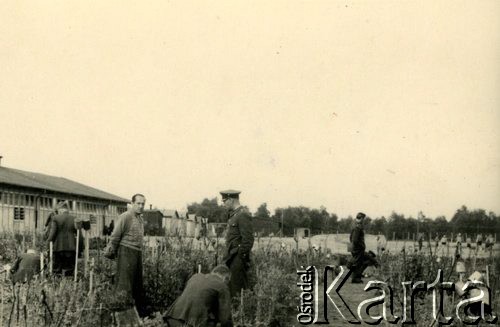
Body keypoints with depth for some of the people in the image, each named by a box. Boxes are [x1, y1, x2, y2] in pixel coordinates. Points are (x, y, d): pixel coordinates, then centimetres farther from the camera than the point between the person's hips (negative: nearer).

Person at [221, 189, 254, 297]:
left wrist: (242, 258, -17)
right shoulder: (233, 215, 17)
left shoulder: (243, 216, -13)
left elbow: (248, 240, -18)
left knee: (236, 289, -7)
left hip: (238, 258, -9)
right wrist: (227, 257, 16)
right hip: (232, 258, 9)